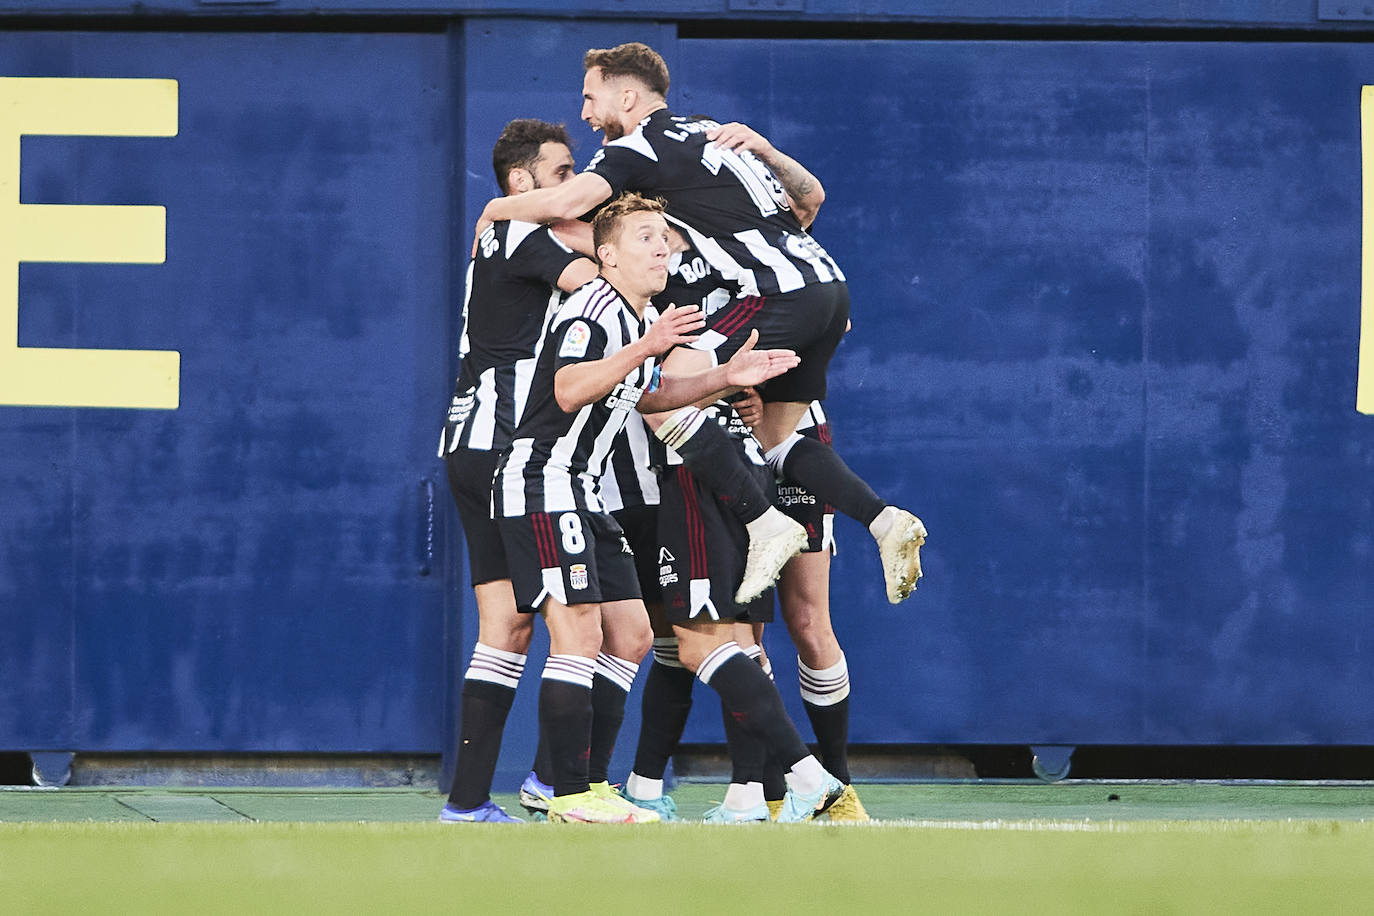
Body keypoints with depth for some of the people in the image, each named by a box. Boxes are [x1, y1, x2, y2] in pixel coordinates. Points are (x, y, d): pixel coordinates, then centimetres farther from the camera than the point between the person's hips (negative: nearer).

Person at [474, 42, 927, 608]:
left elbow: (565, 203, -17)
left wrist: (495, 210, 2)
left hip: (782, 294, -9)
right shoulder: (708, 134, 25)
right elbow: (811, 195, 30)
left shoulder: (640, 147, -2)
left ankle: (765, 523, -18)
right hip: (829, 285, 9)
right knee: (774, 438, 18)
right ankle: (884, 520, 3)